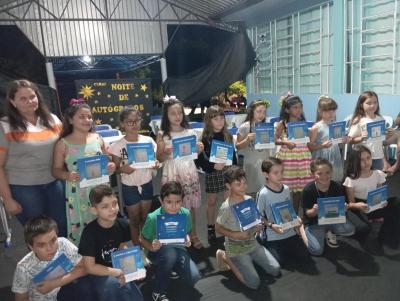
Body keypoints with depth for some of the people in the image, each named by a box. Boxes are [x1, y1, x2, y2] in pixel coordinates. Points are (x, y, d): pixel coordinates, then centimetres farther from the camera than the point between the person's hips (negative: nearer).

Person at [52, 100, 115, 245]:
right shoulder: (63, 144, -6)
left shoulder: (97, 138, 2)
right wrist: (67, 175, -21)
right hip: (78, 193, -3)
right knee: (80, 227, 5)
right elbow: (56, 170, -1)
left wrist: (110, 166, -7)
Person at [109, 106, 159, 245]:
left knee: (145, 218, 17)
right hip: (129, 187, -2)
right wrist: (122, 169, -29)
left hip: (147, 184, 2)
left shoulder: (148, 140, -5)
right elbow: (115, 168, -7)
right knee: (134, 220, 12)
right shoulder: (117, 145, -12)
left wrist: (155, 164, -20)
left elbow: (154, 159, 4)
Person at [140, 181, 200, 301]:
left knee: (193, 277, -18)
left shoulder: (186, 214, -14)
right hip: (158, 252, -3)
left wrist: (188, 239, -19)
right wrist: (152, 247, -29)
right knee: (170, 253, -38)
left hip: (178, 249, 3)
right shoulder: (153, 218, -23)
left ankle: (173, 268, 17)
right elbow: (142, 240, -9)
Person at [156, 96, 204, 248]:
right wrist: (166, 153, -21)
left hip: (189, 172, 3)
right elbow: (159, 159, -1)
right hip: (172, 174, -2)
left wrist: (199, 150, -11)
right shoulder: (162, 135, -4)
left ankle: (193, 234, 29)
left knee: (191, 205, 11)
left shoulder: (190, 132, 3)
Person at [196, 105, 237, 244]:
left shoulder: (228, 136, 3)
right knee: (211, 201, 9)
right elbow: (200, 159, -11)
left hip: (228, 171, 3)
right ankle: (210, 229, 23)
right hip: (212, 173, -3)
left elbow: (233, 155, 9)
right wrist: (213, 166, -23)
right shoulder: (205, 138, -9)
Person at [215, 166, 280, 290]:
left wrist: (258, 225, -9)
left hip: (253, 244, 6)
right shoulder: (226, 207, -24)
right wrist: (235, 235, -23)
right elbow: (217, 228, -12)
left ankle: (250, 260, 21)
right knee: (254, 283, -9)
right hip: (237, 249, -6)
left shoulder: (249, 199, -5)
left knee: (276, 270, 3)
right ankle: (226, 257, 7)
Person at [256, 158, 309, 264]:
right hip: (272, 235, -5)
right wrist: (271, 225, -26)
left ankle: (284, 248, 28)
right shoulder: (263, 194, -21)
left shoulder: (286, 189, -2)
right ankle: (264, 245, 20)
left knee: (303, 256, 3)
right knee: (279, 262, -7)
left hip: (289, 232, 5)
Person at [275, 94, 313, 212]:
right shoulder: (282, 124, -2)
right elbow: (274, 140, -2)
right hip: (288, 158, -3)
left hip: (303, 157, 3)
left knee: (300, 187, 6)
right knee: (288, 188, -1)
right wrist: (285, 142, -17)